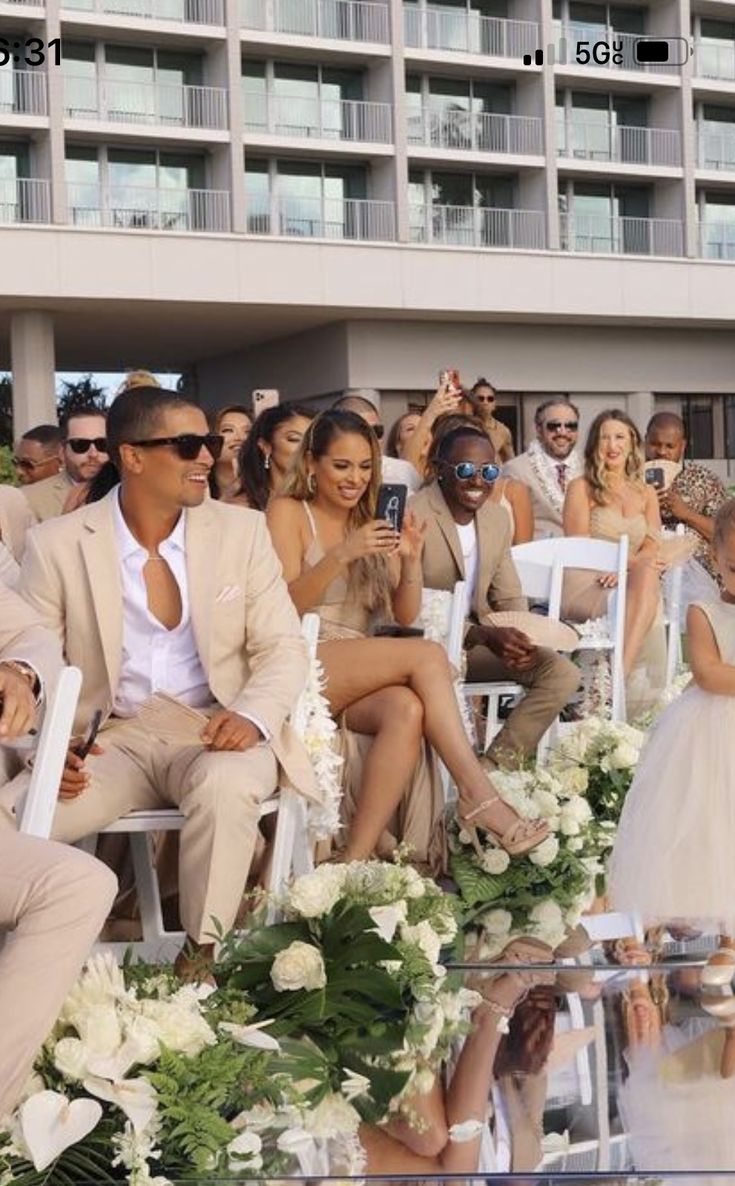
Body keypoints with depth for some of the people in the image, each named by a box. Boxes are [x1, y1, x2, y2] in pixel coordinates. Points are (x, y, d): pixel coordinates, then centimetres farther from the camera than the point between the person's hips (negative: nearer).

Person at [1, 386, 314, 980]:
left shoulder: (242, 531, 3)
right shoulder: (58, 544, -1)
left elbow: (282, 646, 3)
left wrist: (252, 714, -20)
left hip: (216, 733, 0)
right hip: (110, 738, 0)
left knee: (226, 785, -36)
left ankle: (202, 956, -16)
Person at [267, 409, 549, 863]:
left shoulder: (373, 522, 20)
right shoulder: (289, 512, 5)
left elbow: (406, 615, 13)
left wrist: (412, 559, -7)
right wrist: (341, 556, -21)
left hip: (358, 673, 4)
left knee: (407, 710, -33)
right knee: (428, 656, -27)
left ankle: (357, 862, -36)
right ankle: (479, 797, -29)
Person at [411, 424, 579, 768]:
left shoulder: (498, 517, 8)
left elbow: (509, 597, 13)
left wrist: (519, 639, -10)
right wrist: (484, 634, -28)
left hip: (477, 640, 7)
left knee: (562, 672, -10)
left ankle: (494, 768, -13)